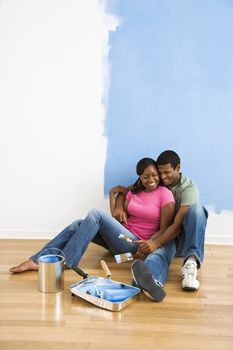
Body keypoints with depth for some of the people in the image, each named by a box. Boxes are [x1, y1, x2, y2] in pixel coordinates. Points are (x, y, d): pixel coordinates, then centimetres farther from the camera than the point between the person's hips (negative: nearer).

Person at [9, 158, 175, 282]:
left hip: (135, 242, -6)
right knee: (77, 225, -14)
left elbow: (164, 229, -8)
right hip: (121, 236, 6)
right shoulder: (134, 192, 13)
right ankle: (37, 260, -20)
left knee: (96, 214, -26)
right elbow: (118, 219, 8)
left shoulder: (165, 194, -5)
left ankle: (65, 262, -25)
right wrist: (112, 193, 6)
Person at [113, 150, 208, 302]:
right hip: (164, 236, 1)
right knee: (160, 250, -38)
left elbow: (178, 224, -22)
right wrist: (119, 207, -11)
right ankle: (152, 281, -75)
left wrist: (155, 243, -33)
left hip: (185, 237, -1)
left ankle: (191, 263, -47)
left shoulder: (189, 188, -13)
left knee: (196, 208, -33)